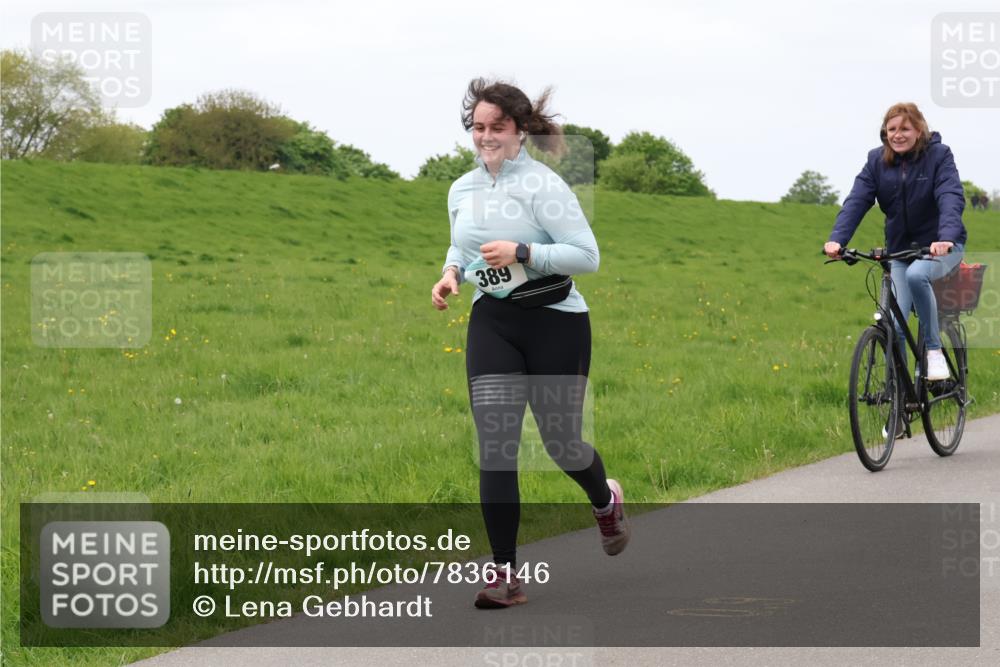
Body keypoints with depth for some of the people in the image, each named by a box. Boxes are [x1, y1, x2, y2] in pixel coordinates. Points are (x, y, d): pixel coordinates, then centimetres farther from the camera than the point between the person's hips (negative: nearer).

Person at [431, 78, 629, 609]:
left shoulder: (542, 185, -12)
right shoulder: (462, 190, 7)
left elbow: (587, 255, -16)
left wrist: (521, 253, -25)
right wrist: (451, 273, 2)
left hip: (555, 323, -4)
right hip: (492, 322, 4)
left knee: (560, 442, 7)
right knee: (494, 446, -8)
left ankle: (605, 502, 44)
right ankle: (505, 574, -5)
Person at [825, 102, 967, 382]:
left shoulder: (939, 155, -11)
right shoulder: (877, 160, -2)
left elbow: (951, 198, -25)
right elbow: (857, 200, -12)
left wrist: (946, 237, -44)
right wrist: (837, 239, -30)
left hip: (942, 247, -4)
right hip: (900, 249, 4)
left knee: (916, 274, -36)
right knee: (893, 324, -10)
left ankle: (933, 348, -19)